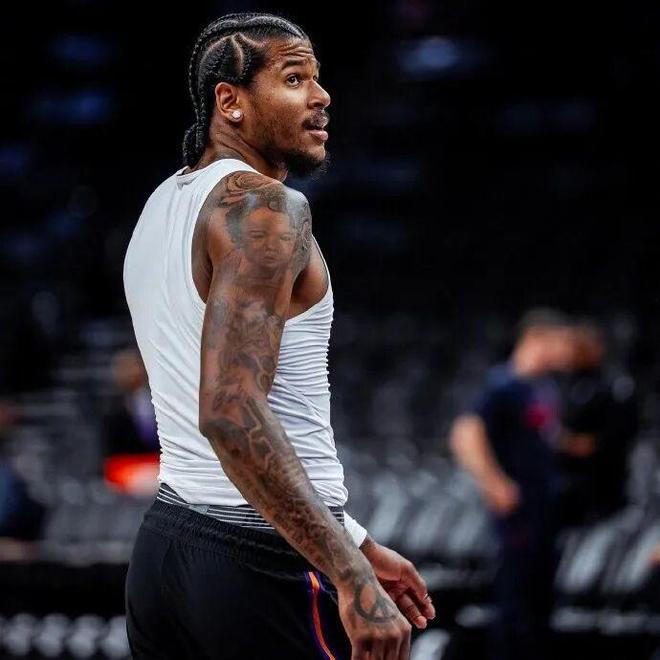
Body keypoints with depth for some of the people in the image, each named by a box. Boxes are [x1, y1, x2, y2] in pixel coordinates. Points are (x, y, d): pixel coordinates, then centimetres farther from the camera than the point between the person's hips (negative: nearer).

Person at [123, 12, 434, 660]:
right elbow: (231, 412, -25)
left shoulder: (161, 208, 16)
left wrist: (357, 546, 22)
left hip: (165, 537, 9)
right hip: (267, 560, -9)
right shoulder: (262, 206, -12)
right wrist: (353, 579, -27)